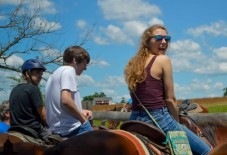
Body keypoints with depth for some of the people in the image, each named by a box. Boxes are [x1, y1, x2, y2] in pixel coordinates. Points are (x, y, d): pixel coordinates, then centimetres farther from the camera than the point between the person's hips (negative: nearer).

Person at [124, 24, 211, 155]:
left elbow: (138, 97, 13)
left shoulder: (133, 64, 12)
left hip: (135, 120, 7)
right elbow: (170, 99, -7)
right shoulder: (163, 60, -7)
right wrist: (177, 123, 7)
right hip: (159, 119, -7)